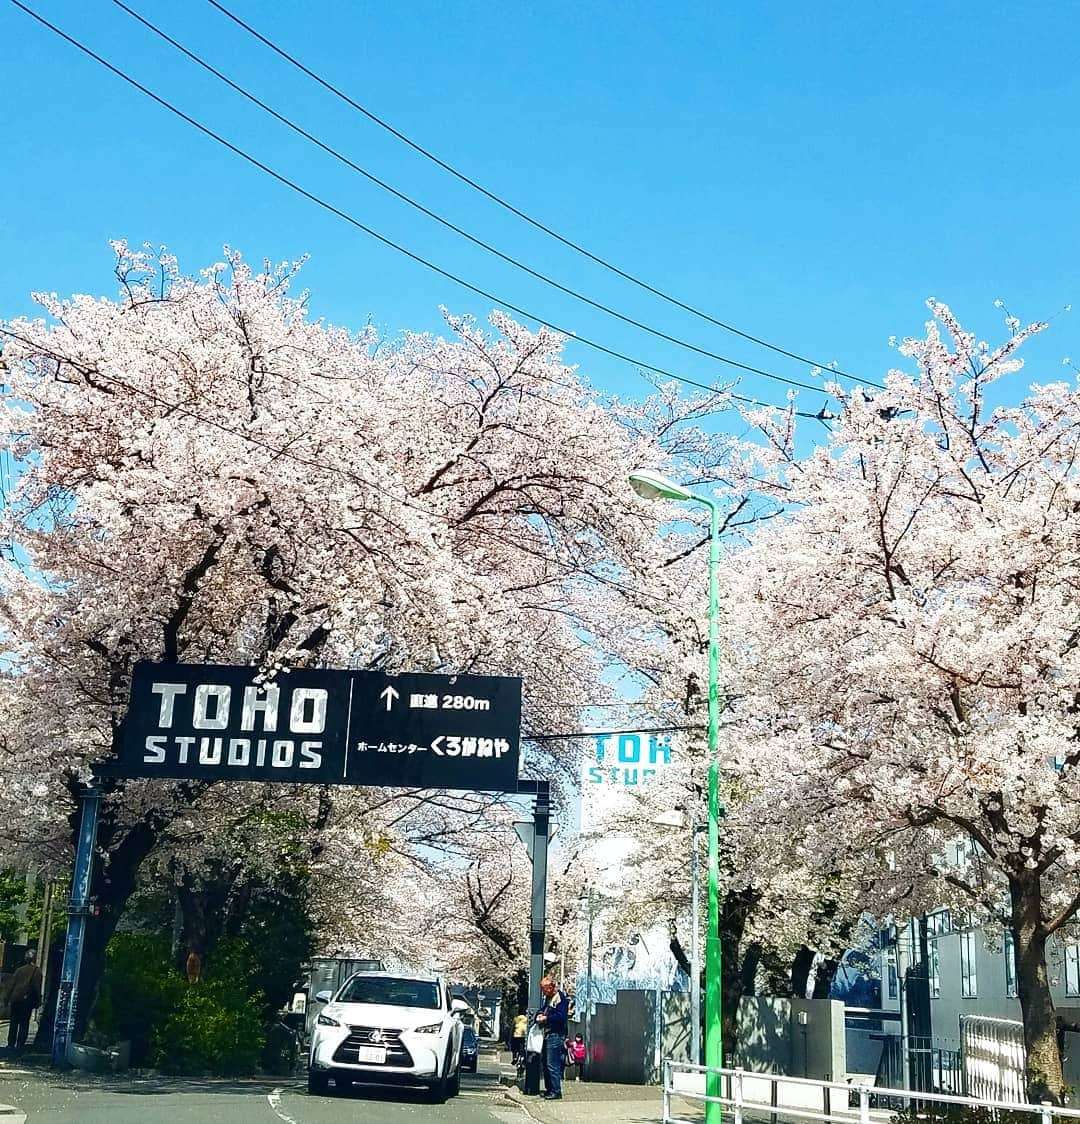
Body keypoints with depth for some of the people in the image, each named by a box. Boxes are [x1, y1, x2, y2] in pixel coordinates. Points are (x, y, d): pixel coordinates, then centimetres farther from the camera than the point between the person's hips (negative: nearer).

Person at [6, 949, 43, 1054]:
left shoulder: (19, 970, 9)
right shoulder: (37, 971, -5)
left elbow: (12, 985, 8)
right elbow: (37, 987, -8)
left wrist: (9, 1000, 13)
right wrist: (38, 1000, 0)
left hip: (15, 999, 4)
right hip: (27, 1000, -4)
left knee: (13, 1023, 12)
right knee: (24, 1024, 3)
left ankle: (11, 1044, 14)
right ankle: (20, 1045, 1)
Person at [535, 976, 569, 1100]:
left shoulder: (561, 998, -13)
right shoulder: (548, 998, 17)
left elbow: (561, 1017, -20)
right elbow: (542, 1009, 29)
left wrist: (546, 1018, -14)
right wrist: (540, 1014, 7)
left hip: (556, 1035, -10)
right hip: (547, 1034, 10)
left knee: (552, 1065, -10)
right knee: (546, 1064, 14)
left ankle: (556, 1092, -7)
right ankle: (549, 1090, 22)